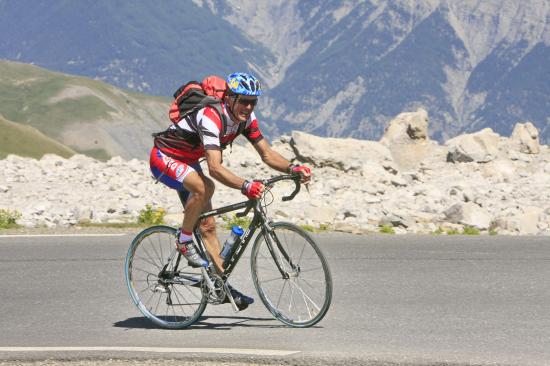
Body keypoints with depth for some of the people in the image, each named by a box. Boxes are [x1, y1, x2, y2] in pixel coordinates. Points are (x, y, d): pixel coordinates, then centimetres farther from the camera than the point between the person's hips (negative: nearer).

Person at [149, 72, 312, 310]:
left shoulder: (246, 118, -10)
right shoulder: (210, 117, -34)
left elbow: (267, 154, -7)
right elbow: (215, 168, -43)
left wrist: (292, 168, -25)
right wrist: (245, 186, -57)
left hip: (187, 163, 8)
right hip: (164, 158, -8)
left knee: (207, 225, 2)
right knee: (204, 187, -35)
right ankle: (184, 241, -16)